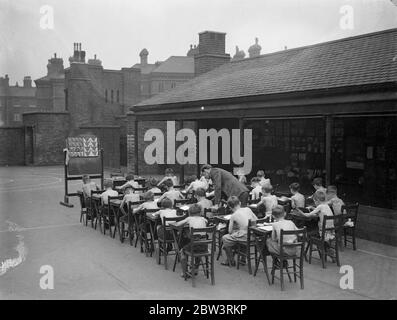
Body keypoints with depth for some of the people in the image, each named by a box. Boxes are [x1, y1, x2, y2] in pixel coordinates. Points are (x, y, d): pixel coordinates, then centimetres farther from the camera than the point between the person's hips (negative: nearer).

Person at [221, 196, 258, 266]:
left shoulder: (233, 216, -8)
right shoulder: (248, 209, 4)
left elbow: (230, 231, -2)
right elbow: (256, 220, 12)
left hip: (244, 237, -6)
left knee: (225, 238, 15)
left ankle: (231, 262, 25)